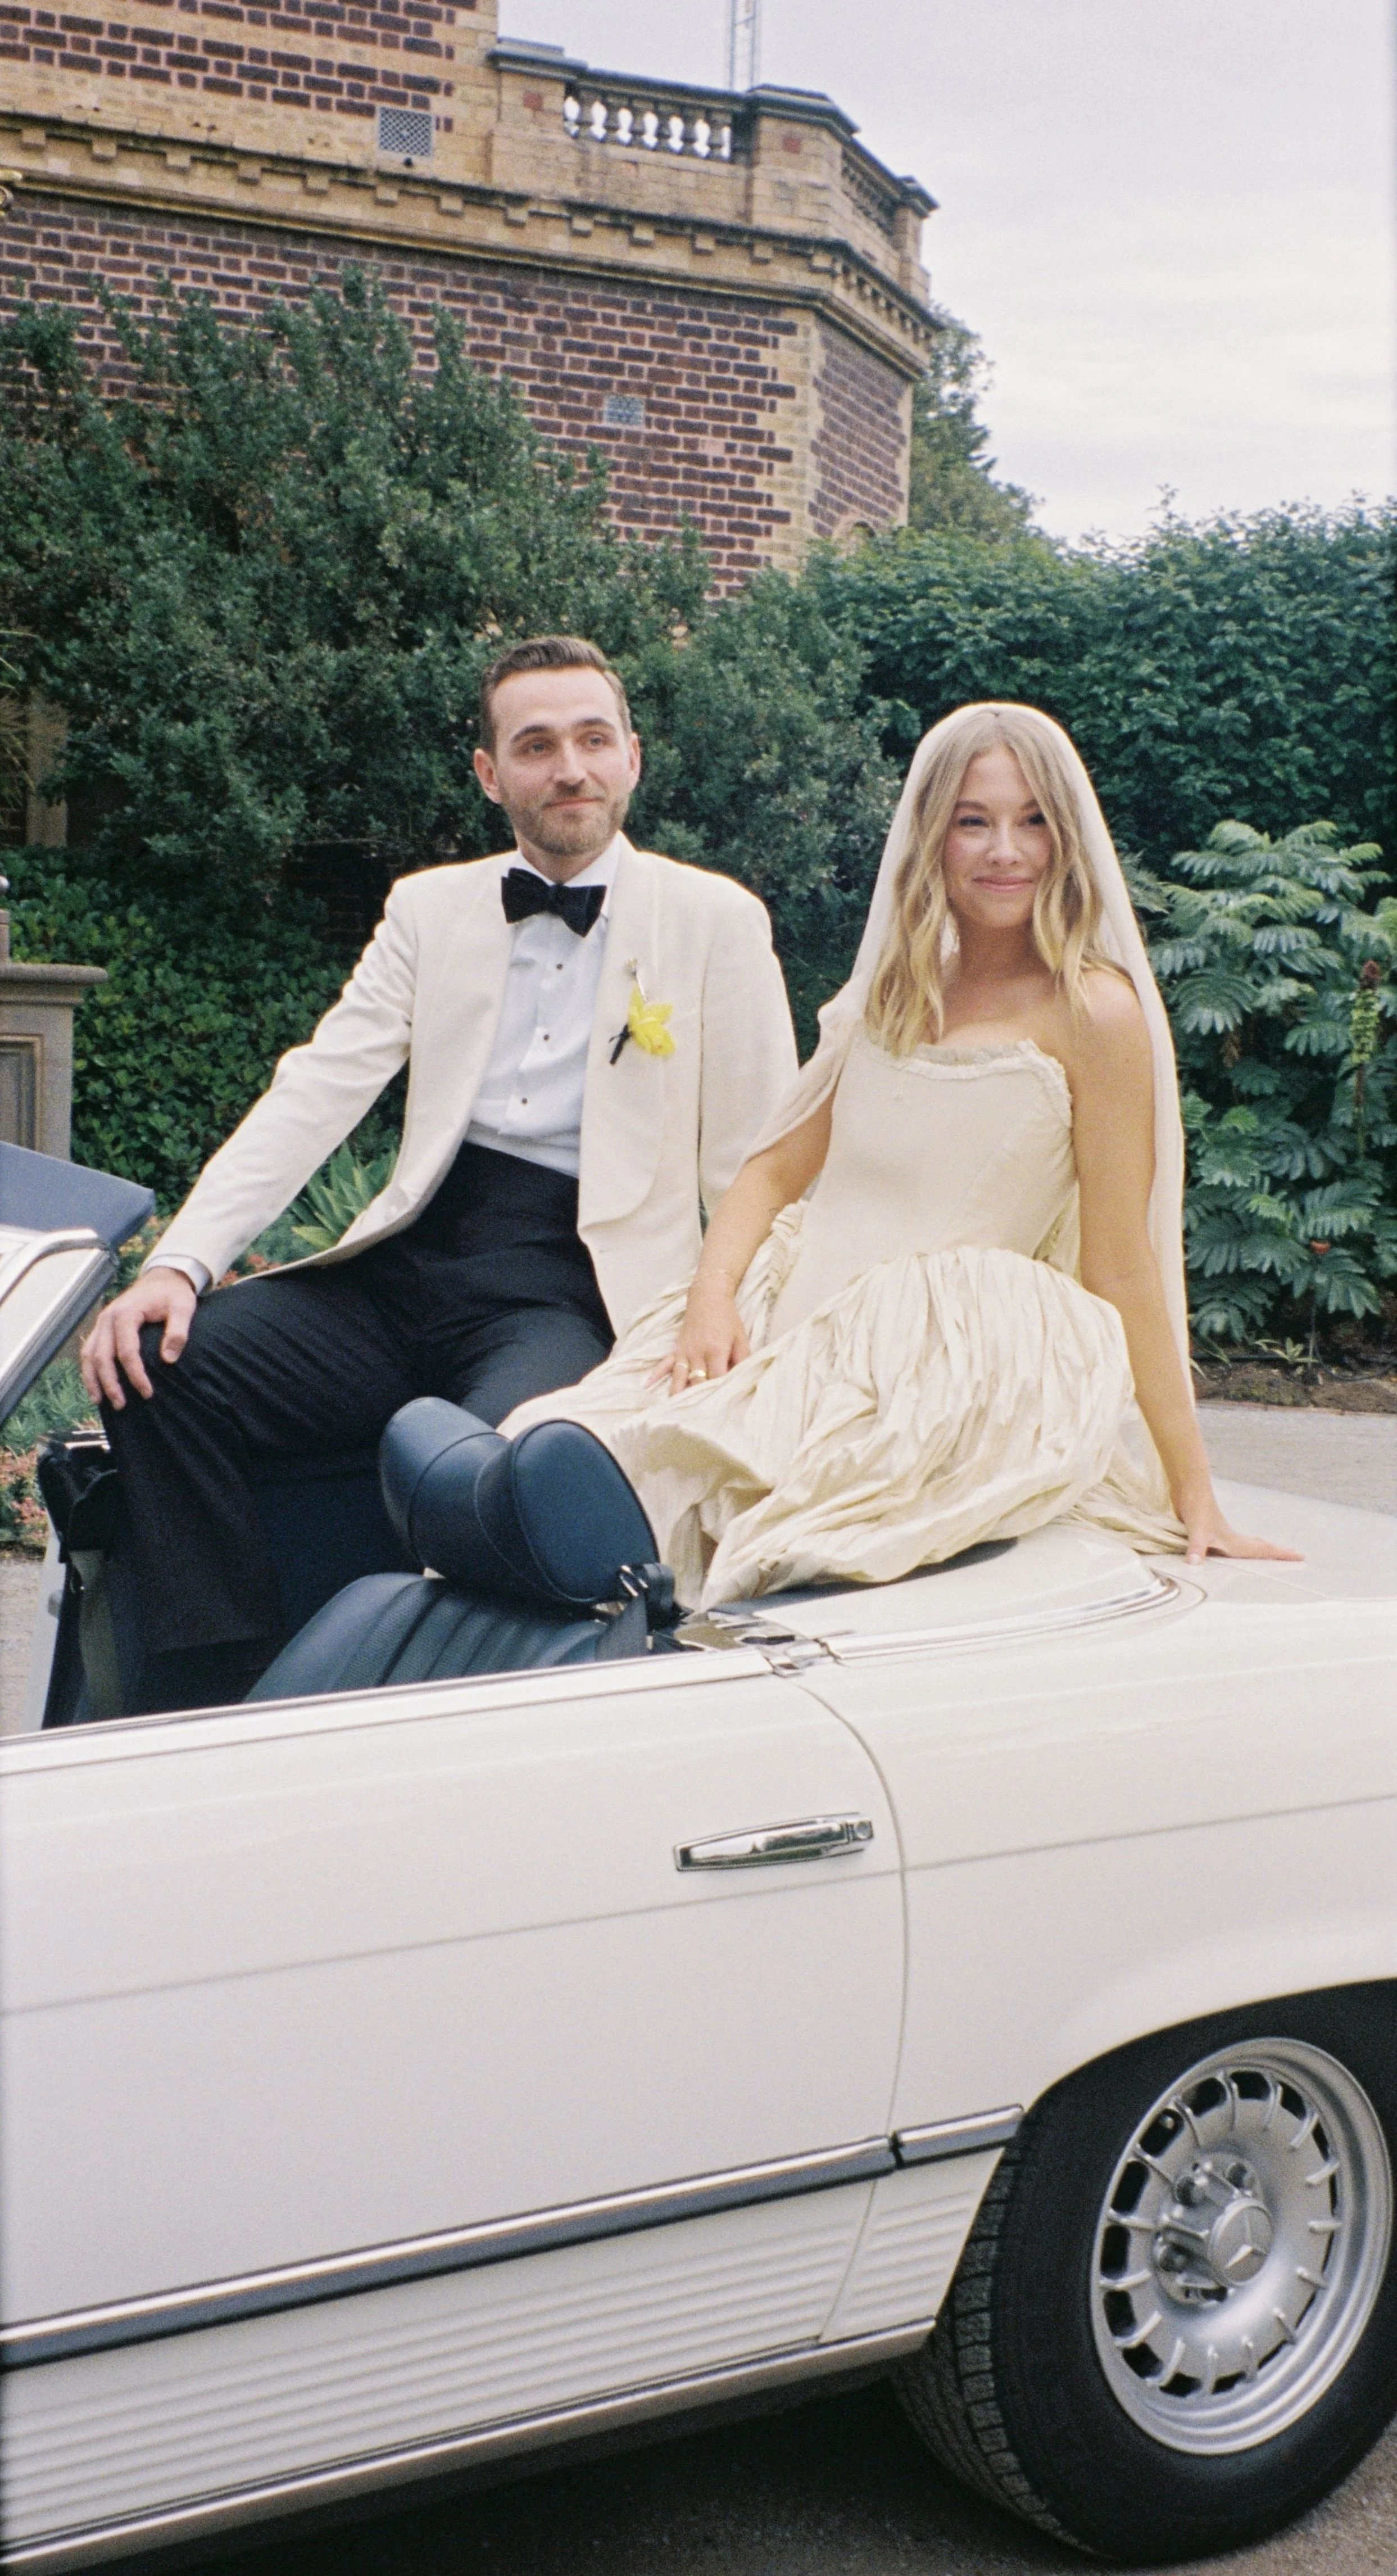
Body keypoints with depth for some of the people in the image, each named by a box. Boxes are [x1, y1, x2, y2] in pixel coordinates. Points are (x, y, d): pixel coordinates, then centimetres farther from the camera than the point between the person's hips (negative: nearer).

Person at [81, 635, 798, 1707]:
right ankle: (213, 1711, -10)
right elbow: (314, 1095, 7)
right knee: (163, 1365, -18)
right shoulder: (431, 908, 16)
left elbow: (759, 1166, 5)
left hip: (577, 1290, -4)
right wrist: (178, 1264, -7)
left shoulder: (718, 920, 7)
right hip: (412, 1261, 4)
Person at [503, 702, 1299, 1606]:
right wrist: (712, 1295, -4)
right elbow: (778, 1168, 16)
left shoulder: (1092, 1013, -1)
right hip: (800, 1330, 5)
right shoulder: (891, 991, 19)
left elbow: (1122, 1268, -2)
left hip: (954, 1368, -5)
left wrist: (1195, 1496, -3)